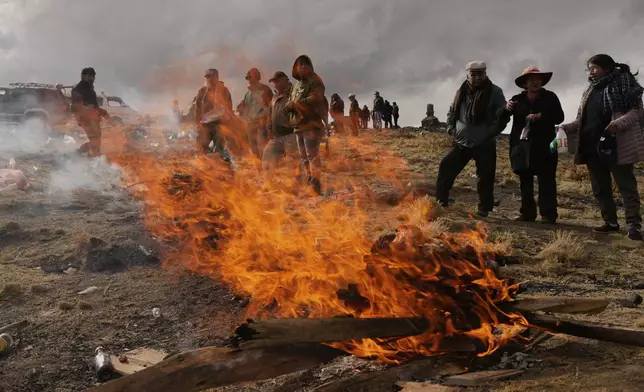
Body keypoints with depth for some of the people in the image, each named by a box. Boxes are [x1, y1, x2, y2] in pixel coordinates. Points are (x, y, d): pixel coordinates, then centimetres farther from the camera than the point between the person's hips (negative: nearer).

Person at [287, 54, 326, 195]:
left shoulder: (315, 81, -6)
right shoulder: (296, 85, 21)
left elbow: (315, 100, -21)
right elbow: (291, 103, 24)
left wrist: (295, 103, -18)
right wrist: (290, 105, -1)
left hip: (311, 124, -9)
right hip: (299, 125, 9)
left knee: (312, 155, -14)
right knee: (304, 156, 13)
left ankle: (315, 184, -14)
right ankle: (309, 181, 22)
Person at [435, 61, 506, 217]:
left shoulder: (495, 92, -6)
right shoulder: (461, 91, 5)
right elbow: (451, 111, 19)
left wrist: (490, 133, -15)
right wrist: (451, 127, 5)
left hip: (484, 145, -3)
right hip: (461, 143, 4)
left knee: (485, 177, 0)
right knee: (446, 168, 2)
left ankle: (484, 209, 14)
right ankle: (441, 202, 16)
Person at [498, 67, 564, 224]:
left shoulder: (550, 97, 4)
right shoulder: (518, 99, 9)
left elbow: (559, 117, -5)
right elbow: (501, 120, 6)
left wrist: (540, 116, -19)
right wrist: (506, 109, -16)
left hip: (544, 147, -3)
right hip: (523, 148, 3)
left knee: (546, 181, -5)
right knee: (525, 181, 6)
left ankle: (548, 214, -4)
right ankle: (527, 213, 13)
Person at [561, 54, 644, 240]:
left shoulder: (623, 84, 0)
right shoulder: (589, 92, 19)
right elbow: (581, 121, 17)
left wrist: (619, 123, -25)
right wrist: (564, 127, -1)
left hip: (616, 145, -7)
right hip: (592, 146, 7)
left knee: (625, 185, -4)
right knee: (600, 187, 10)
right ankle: (610, 221, 19)